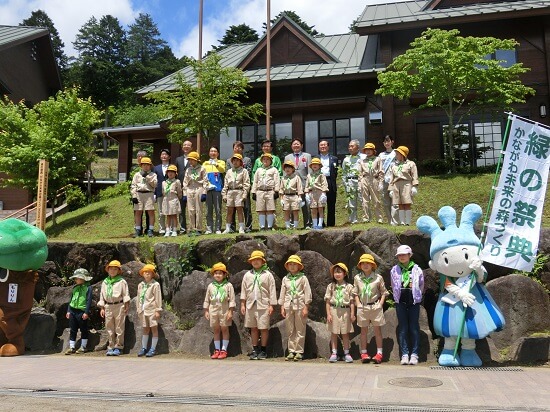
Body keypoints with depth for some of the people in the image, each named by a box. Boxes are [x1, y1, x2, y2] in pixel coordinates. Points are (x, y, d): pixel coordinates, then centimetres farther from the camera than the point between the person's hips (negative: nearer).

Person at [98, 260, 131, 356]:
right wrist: (102, 308, 11)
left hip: (119, 306, -4)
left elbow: (125, 294, 1)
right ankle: (111, 347, 15)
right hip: (108, 307, 4)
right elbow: (102, 295, 16)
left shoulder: (122, 281, 2)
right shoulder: (105, 282, 14)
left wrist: (126, 305, -4)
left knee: (119, 328, -1)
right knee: (109, 328, 7)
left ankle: (118, 347, 5)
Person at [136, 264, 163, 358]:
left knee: (154, 329, 2)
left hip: (152, 310, -5)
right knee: (145, 329, 13)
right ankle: (144, 348, 20)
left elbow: (158, 298, -7)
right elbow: (139, 298, 15)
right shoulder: (140, 285, 10)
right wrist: (138, 310, 14)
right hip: (143, 310, 5)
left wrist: (158, 310, -9)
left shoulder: (155, 284, -7)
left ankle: (153, 349, 8)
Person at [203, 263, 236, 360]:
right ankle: (217, 350, 13)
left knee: (224, 329, 3)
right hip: (213, 310, 3)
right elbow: (207, 300, 11)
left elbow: (232, 300, -4)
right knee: (216, 330, 8)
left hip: (224, 310, -3)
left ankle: (224, 350, 8)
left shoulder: (228, 286, -3)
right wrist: (206, 311, 7)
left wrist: (230, 311, -8)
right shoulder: (211, 286, 6)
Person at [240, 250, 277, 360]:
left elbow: (272, 290, 0)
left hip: (263, 305, -3)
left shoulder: (267, 274, 1)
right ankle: (255, 350, 17)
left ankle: (263, 350, 11)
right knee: (253, 328, 8)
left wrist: (271, 305, -5)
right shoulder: (248, 275, 10)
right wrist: (242, 304, 6)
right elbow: (243, 290, 12)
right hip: (250, 305, 3)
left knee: (264, 328, -1)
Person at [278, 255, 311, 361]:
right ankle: (291, 351, 14)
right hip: (288, 306, 4)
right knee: (290, 330, 7)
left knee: (300, 330, 1)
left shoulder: (303, 278, 0)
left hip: (299, 306, -3)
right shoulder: (285, 279, 10)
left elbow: (307, 293, -2)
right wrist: (282, 307, 7)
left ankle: (299, 352, 7)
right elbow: (282, 294, 13)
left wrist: (306, 307, -6)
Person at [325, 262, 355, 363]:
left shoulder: (349, 287, 1)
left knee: (345, 333, 7)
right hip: (334, 310, 1)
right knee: (334, 333, 6)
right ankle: (334, 353, 13)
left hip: (345, 310, -1)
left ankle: (346, 353, 16)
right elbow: (327, 301, 1)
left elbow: (351, 301, 2)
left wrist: (352, 314, -2)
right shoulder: (331, 286, 2)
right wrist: (328, 314, -5)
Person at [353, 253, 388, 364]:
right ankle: (364, 353, 14)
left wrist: (380, 304, -5)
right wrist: (358, 304, 0)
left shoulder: (378, 277, -2)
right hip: (362, 307, 2)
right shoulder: (357, 278, 4)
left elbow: (384, 292, 4)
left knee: (377, 329, 4)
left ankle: (379, 353, 9)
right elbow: (355, 293, 10)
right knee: (364, 330, 8)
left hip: (375, 306, -2)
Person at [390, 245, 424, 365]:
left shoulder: (416, 269, -1)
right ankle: (404, 354, 5)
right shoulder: (394, 270, 4)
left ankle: (414, 354, 5)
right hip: (400, 301, 1)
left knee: (414, 327, 1)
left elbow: (421, 285, 9)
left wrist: (416, 295, 11)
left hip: (414, 301, -1)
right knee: (402, 328, 2)